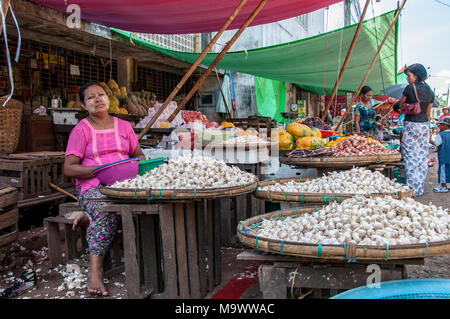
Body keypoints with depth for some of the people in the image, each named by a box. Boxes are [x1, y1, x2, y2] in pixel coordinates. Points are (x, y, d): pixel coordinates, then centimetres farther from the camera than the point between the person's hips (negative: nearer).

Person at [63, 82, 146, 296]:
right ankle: (95, 271, -27)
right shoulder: (80, 130, 5)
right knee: (106, 212, -35)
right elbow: (69, 168, -3)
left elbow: (139, 154, 21)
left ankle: (89, 217, -10)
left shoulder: (123, 126, 17)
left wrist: (138, 163, -4)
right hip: (93, 187, -4)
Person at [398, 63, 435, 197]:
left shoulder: (410, 88, -11)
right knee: (422, 157, 10)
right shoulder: (430, 92, 6)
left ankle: (413, 189, 2)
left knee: (411, 158, 0)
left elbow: (401, 107, -2)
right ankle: (420, 188, 18)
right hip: (424, 125, 6)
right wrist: (428, 131, 17)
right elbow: (428, 113, 12)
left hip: (411, 125, -6)